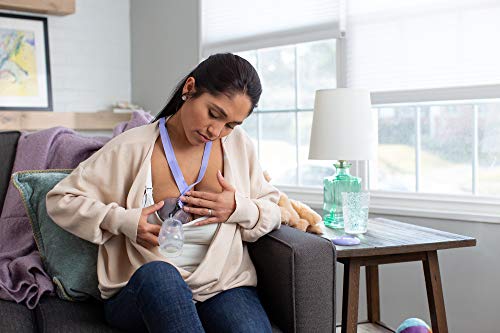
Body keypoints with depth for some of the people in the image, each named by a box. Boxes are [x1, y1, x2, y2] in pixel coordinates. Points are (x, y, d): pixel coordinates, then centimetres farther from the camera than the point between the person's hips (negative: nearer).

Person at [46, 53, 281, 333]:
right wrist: (122, 221, -14)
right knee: (157, 273, -37)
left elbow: (273, 211, 13)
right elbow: (60, 200, 1)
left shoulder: (239, 145, 5)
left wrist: (240, 209, -10)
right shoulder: (133, 147, -4)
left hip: (224, 285, 1)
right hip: (143, 289, 0)